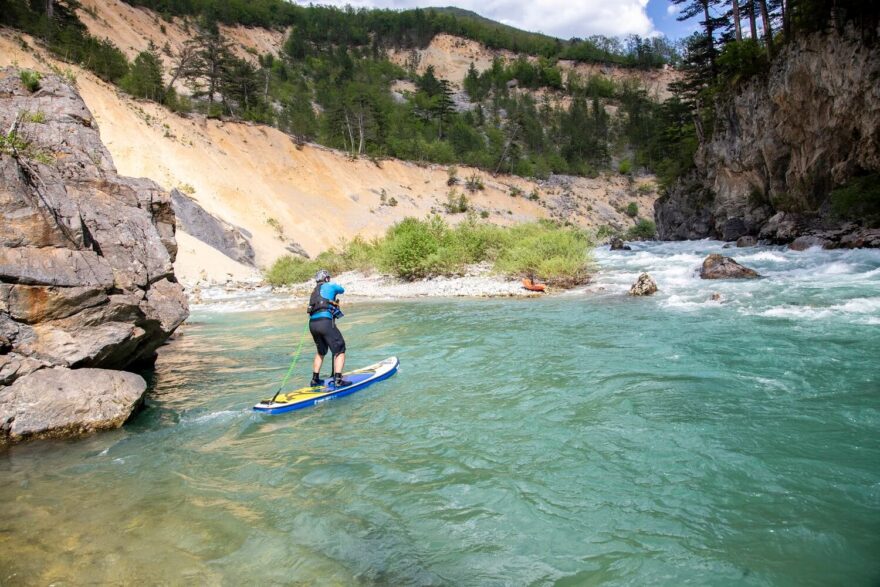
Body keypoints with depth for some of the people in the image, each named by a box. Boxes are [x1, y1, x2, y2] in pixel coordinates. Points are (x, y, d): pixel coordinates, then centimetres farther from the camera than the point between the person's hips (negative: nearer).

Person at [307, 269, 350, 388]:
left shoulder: (314, 292, 26)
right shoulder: (330, 286, 9)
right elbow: (342, 290, 27)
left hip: (312, 323, 7)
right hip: (325, 322, -7)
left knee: (321, 351, 25)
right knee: (339, 350, -1)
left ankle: (315, 379, 27)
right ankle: (338, 380, -11)